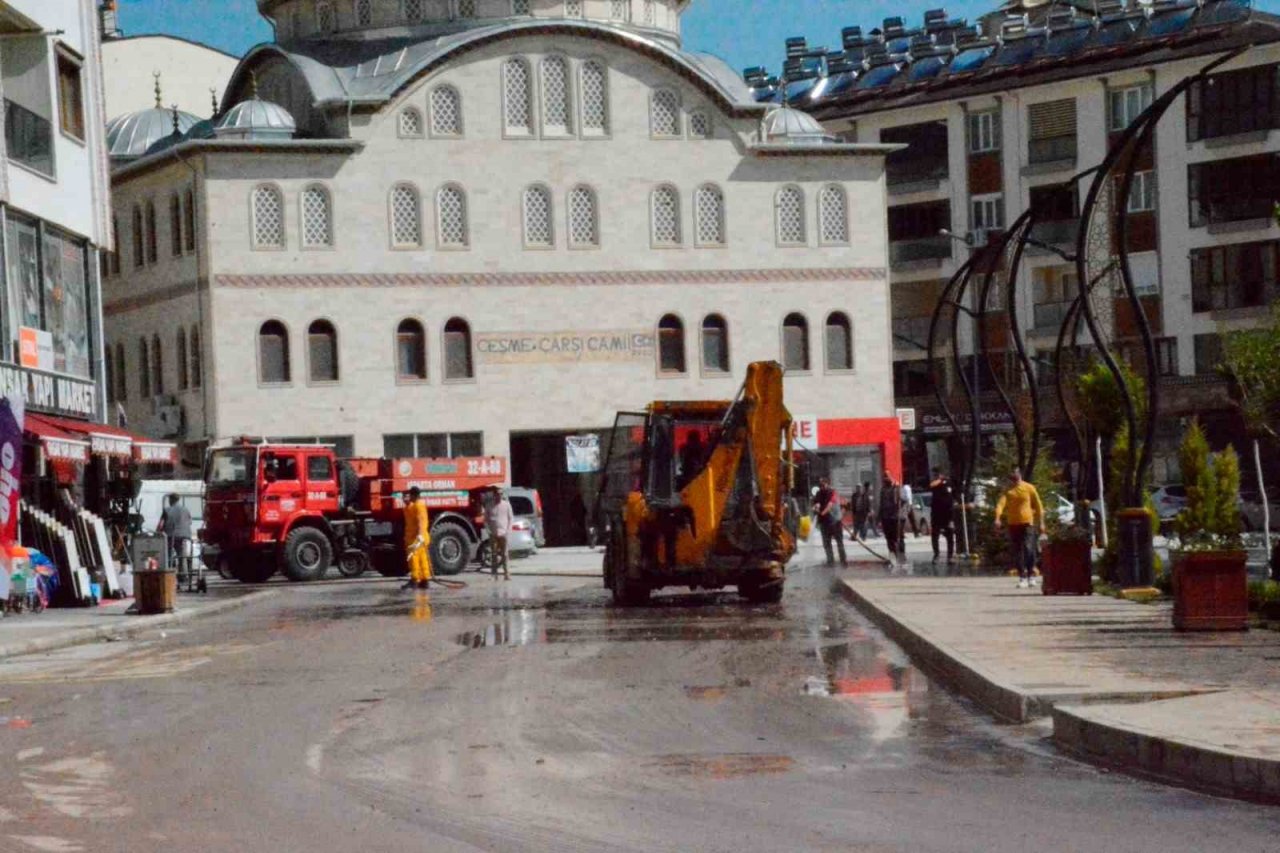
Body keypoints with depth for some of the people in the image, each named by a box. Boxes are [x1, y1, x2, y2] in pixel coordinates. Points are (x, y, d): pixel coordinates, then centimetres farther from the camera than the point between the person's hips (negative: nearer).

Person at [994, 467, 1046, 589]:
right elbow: (1001, 503, -11)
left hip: (1026, 522, -3)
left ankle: (1031, 575, -1)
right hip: (1012, 524, 3)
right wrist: (998, 518, -27)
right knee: (1017, 551, 4)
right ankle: (1022, 577, 9)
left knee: (1028, 547, -12)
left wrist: (1041, 522, 4)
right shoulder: (1008, 490, 3)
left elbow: (1038, 506, 5)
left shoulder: (1029, 488, 0)